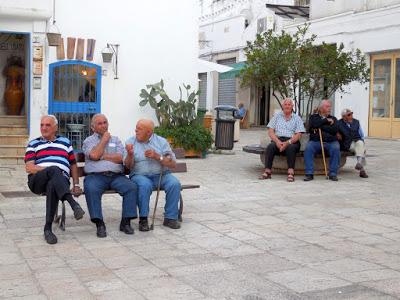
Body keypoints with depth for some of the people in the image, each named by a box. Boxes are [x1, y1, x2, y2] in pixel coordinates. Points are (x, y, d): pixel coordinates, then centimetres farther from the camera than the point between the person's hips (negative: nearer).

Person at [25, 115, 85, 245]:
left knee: (52, 185, -39)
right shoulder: (33, 144, 20)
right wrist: (50, 170, -11)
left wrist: (76, 185, 10)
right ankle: (73, 203, -53)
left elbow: (73, 165, 25)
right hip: (37, 181, -1)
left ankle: (48, 228, -39)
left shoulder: (65, 142, 26)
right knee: (54, 170, -36)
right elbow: (29, 168, 5)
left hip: (60, 181, 1)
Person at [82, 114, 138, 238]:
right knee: (91, 189, -36)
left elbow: (120, 158, 4)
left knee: (132, 187, -26)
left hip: (116, 175, 2)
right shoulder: (88, 141, 16)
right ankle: (99, 224, -31)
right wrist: (104, 140, 5)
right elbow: (94, 155, -6)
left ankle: (126, 222, -20)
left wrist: (102, 156, 0)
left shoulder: (116, 140, 22)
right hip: (96, 176, -2)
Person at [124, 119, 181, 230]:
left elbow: (173, 164, -1)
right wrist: (130, 154, -23)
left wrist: (157, 156, -15)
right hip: (140, 175, -1)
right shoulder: (130, 142, 5)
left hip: (161, 175, 2)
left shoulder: (161, 141, 5)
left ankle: (170, 217, -14)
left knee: (175, 184, -27)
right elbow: (128, 166, -2)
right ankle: (143, 219, -21)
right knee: (145, 185, -35)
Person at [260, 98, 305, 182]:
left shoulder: (297, 118, 12)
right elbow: (270, 131, 7)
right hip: (277, 139, 1)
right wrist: (277, 141, -13)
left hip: (291, 141, -1)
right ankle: (267, 171, -34)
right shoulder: (277, 116, 17)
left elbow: (298, 135, 0)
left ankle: (290, 172, -39)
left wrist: (287, 142, -18)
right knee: (270, 146, -31)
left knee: (291, 147, -35)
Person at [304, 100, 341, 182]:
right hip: (316, 141, -1)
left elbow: (335, 130, -1)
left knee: (336, 148, -30)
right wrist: (326, 121, -1)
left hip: (331, 142, 1)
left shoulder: (333, 119, 19)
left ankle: (333, 174, -23)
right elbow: (314, 124, -8)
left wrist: (320, 127, -3)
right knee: (308, 148, -30)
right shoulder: (314, 116, 17)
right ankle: (309, 174, -27)